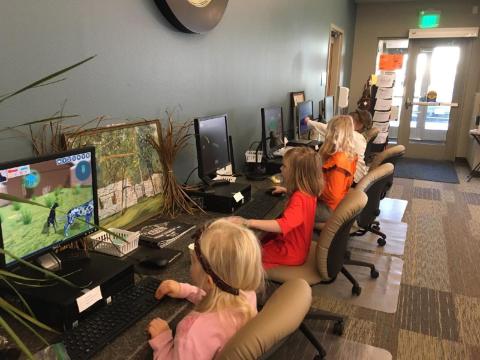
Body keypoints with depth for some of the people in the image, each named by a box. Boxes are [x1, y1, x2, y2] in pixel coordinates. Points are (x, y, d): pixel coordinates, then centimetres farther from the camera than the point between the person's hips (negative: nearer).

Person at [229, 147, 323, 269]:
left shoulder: (299, 199, -32)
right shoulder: (308, 190, -5)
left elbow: (282, 225, -48)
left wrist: (248, 222, -50)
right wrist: (286, 190, 18)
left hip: (290, 253, -9)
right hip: (295, 245, 9)